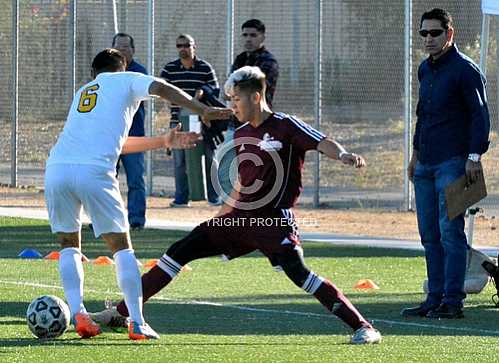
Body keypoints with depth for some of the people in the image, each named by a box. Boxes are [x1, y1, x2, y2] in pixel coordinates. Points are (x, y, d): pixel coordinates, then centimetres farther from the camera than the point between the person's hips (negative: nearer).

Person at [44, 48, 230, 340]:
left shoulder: (83, 93, 34)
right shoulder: (125, 81, 19)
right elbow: (163, 89, 0)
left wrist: (164, 141, 38)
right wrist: (205, 111, 2)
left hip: (57, 168, 4)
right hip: (94, 171, -4)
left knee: (69, 245, 20)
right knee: (121, 246, 7)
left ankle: (78, 314, 2)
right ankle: (138, 323, 0)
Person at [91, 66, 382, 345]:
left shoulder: (286, 127, -8)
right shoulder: (241, 135, 14)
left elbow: (323, 143, -23)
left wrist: (344, 156, -44)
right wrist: (220, 218, 29)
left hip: (275, 219, -8)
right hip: (240, 217, 8)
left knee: (298, 272, -27)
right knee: (180, 251, 4)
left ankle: (363, 326, -21)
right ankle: (121, 312, 11)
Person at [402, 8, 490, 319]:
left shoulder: (465, 70, -7)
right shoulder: (426, 69, 18)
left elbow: (480, 115, -10)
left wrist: (474, 156, -18)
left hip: (453, 163, -8)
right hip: (426, 165, 8)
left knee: (450, 232, -11)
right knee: (430, 235, 8)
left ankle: (452, 302, -11)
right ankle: (435, 299, 11)